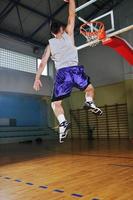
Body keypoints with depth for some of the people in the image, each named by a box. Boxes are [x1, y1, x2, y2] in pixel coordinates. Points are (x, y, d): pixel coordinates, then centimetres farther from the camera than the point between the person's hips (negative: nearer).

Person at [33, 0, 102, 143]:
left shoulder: (50, 44, 14)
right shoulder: (68, 34, 12)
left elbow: (43, 62, 7)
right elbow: (71, 16, 17)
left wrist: (37, 79, 8)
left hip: (62, 73, 0)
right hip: (75, 70, 0)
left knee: (55, 103, 9)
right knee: (89, 88, 27)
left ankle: (63, 123, -15)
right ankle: (89, 102, -5)